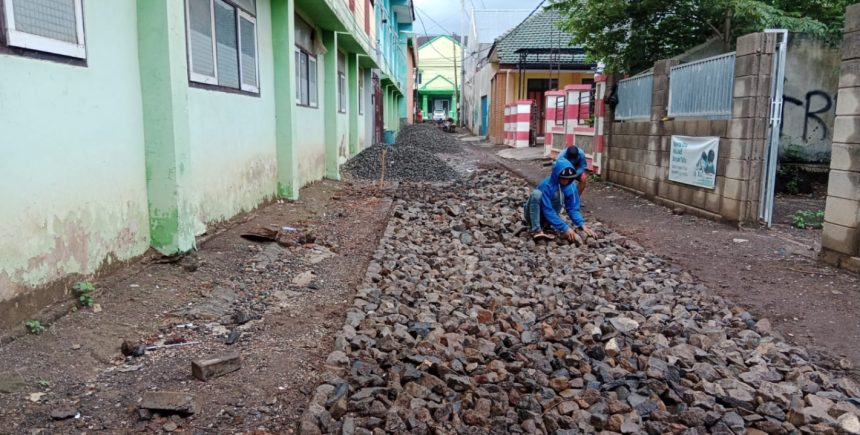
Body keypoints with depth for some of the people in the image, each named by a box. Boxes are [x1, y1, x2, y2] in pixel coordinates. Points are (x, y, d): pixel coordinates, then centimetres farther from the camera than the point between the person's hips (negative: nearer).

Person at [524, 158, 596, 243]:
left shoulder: (571, 187, -13)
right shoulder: (546, 185, -28)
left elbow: (573, 209, -11)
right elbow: (548, 211, -32)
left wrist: (582, 225, -29)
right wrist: (565, 228, -38)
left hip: (548, 217, 4)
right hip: (534, 215, -4)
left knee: (559, 193, -22)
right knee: (536, 193, -34)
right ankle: (536, 230, -33)